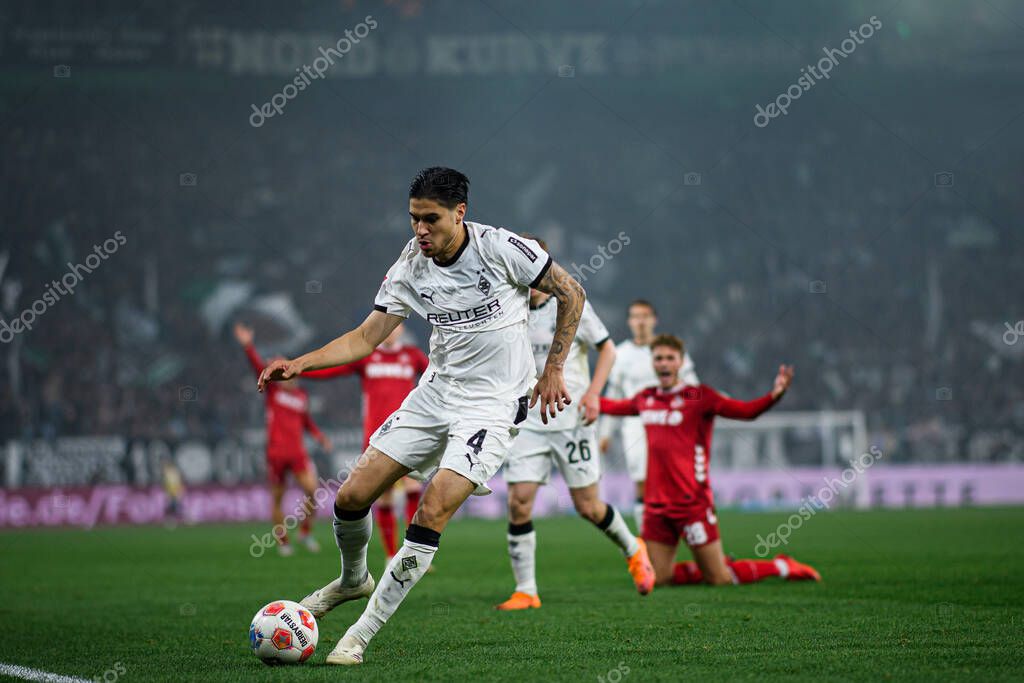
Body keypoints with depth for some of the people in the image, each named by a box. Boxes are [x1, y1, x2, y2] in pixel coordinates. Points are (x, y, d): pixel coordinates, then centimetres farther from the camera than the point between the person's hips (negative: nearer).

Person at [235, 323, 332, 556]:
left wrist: (320, 437, 11)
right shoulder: (273, 390, 0)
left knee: (311, 489, -12)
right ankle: (282, 541, 15)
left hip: (297, 452, 3)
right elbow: (259, 366, -13)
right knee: (277, 498, 3)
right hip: (276, 451, -3)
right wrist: (248, 346, -26)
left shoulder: (302, 396, 12)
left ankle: (305, 532, 6)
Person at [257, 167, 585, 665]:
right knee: (351, 497, 0)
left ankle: (362, 634, -11)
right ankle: (353, 580, 33)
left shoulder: (502, 249, -15)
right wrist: (301, 363, -12)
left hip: (494, 404, -5)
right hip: (435, 394, 5)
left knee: (433, 510, -21)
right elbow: (365, 338, 2)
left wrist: (553, 370, -4)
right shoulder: (411, 267, -2)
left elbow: (571, 294, -3)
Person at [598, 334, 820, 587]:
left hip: (692, 503, -5)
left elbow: (746, 410, -18)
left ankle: (783, 567, 19)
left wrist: (774, 395, -35)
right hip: (656, 504, 6)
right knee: (657, 579, 3)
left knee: (718, 579, -3)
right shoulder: (645, 399, 11)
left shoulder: (698, 396, -6)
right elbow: (613, 406, 31)